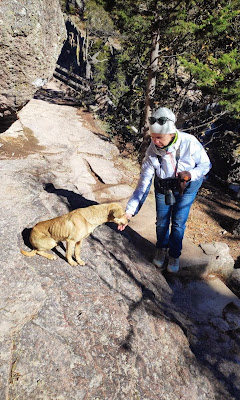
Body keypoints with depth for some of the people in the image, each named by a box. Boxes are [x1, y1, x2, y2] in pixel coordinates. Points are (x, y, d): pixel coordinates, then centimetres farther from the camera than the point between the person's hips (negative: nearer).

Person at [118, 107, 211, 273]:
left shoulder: (189, 143, -31)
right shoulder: (152, 151, -26)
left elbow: (205, 164, -12)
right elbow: (143, 183, -22)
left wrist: (190, 175, -35)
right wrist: (129, 211, -26)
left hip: (188, 186, -1)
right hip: (163, 187, 1)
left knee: (178, 222, 2)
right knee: (162, 221, 8)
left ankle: (174, 255, 29)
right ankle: (162, 249, 39)